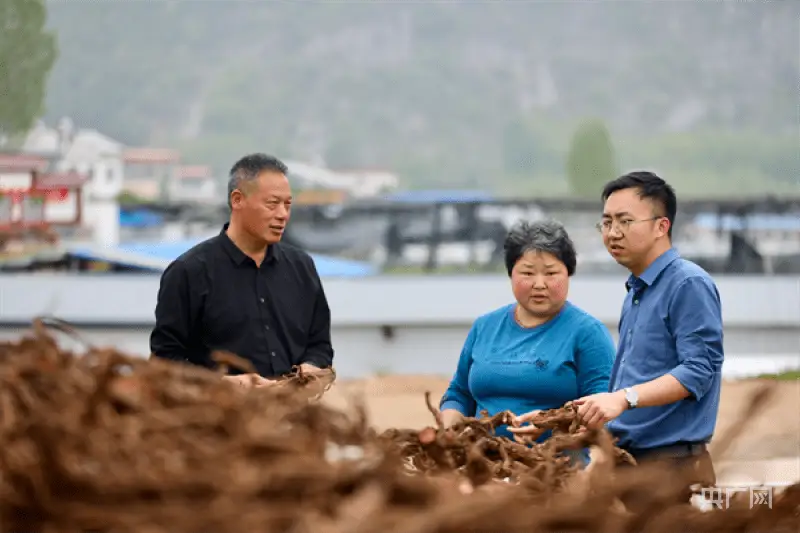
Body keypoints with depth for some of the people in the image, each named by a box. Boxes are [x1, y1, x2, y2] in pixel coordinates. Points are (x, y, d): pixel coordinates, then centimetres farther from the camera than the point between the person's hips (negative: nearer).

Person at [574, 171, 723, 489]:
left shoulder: (689, 285, -11)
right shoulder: (636, 291, 18)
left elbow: (699, 370, -20)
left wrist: (623, 398, -28)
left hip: (673, 462, -8)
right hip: (628, 459, 9)